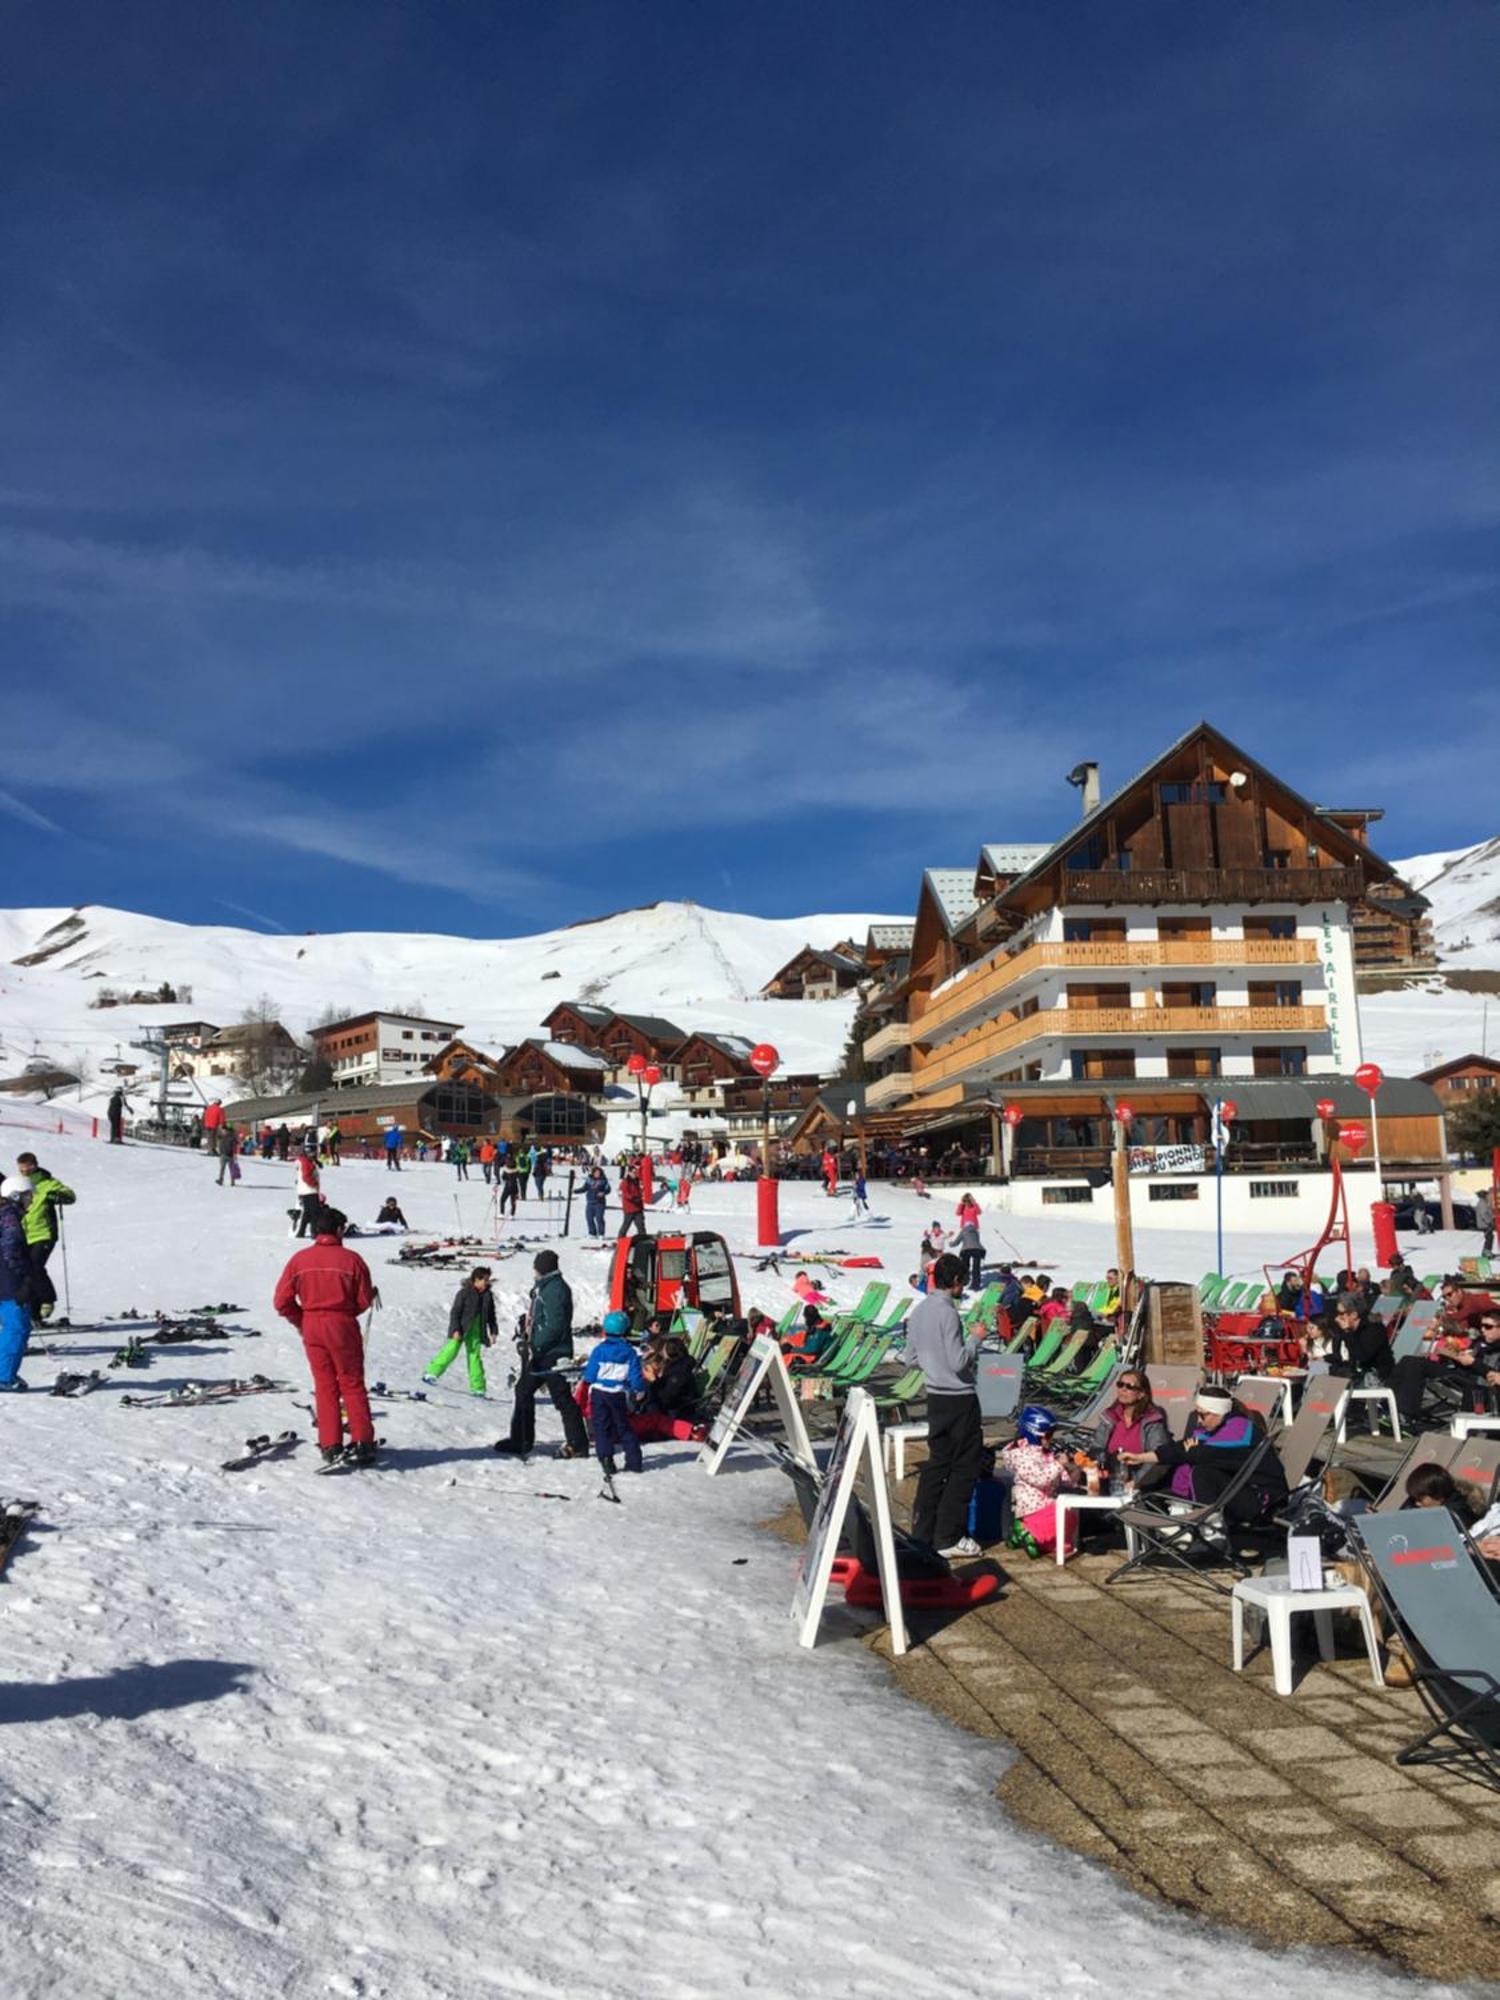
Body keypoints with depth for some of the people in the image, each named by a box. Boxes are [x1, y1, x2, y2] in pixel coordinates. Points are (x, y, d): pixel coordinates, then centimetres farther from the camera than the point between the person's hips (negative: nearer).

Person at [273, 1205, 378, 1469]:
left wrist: (301, 1321, 12)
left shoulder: (299, 1259, -3)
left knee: (325, 1387, 11)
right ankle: (362, 1443, 6)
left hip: (311, 1328, 2)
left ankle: (330, 1447, 9)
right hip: (343, 1327, -2)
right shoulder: (351, 1259, -10)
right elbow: (364, 1300, -6)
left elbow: (282, 1301, -3)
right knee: (352, 1385, 8)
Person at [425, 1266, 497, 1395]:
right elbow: (455, 1311, -12)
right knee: (451, 1351, -13)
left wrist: (493, 1332, 9)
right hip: (461, 1330, -5)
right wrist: (456, 1329, -19)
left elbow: (491, 1315, 14)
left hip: (476, 1332, 5)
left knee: (475, 1357, 4)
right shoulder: (464, 1292, -11)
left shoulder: (488, 1295, 6)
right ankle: (431, 1373, -2)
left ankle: (477, 1388, 6)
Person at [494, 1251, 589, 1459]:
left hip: (552, 1354, -11)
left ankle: (578, 1444, 0)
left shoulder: (554, 1288, -18)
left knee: (562, 1399, -6)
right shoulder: (544, 1286, 14)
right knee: (523, 1391, 14)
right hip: (539, 1352, 11)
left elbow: (554, 1325, -24)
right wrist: (529, 1344, 15)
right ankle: (520, 1440, 23)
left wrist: (535, 1346, -20)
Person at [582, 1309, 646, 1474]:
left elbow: (590, 1376, -3)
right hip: (619, 1395, 2)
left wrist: (585, 1368, 19)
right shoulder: (630, 1352, -2)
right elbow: (635, 1376, -1)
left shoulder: (599, 1350, -5)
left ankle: (606, 1457, -11)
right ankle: (634, 1461, 12)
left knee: (601, 1427, 5)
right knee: (624, 1428, 14)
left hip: (598, 1392, -2)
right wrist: (640, 1390, 18)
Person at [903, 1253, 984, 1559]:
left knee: (937, 1462, 15)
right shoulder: (947, 1313, -19)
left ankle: (921, 1531, 17)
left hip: (936, 1396, 8)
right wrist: (976, 1341, -7)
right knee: (964, 1467, 1)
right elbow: (958, 1362, -21)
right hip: (959, 1399, -8)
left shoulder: (918, 1312, 7)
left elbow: (911, 1360, 12)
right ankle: (948, 1537, 4)